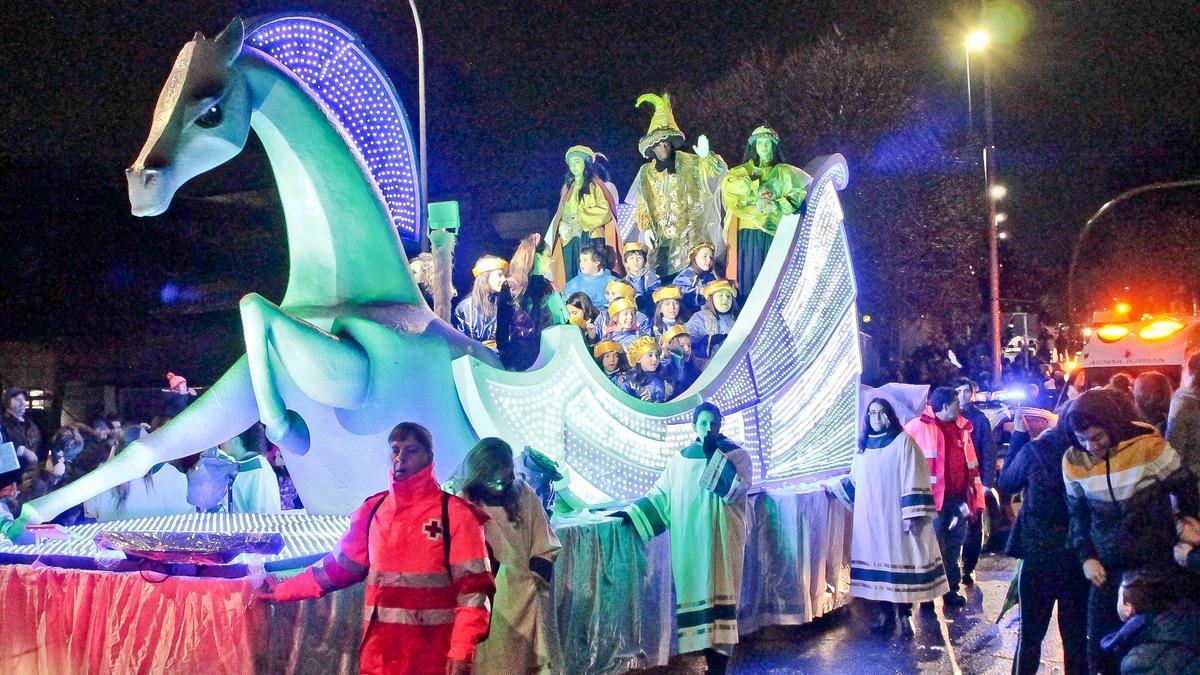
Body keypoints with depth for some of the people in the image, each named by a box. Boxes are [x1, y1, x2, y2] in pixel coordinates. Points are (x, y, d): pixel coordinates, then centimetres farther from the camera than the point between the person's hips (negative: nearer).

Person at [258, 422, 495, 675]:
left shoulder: (455, 514, -6)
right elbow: (339, 566, 16)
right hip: (378, 654, 4)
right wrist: (283, 590, 16)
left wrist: (462, 653, -19)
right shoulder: (372, 510, 8)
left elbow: (473, 586, -10)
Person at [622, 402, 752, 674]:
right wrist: (633, 513, 0)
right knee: (696, 592, 1)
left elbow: (738, 489, -16)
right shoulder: (680, 460, 10)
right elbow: (661, 494, 12)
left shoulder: (736, 455, 0)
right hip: (690, 541, 3)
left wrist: (714, 455, -16)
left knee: (718, 593, -8)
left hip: (720, 540, -3)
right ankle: (707, 647, 9)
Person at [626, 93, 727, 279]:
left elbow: (716, 170, -7)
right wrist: (645, 228, -3)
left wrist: (705, 157, -27)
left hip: (687, 234, -2)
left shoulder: (686, 162, 2)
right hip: (660, 237, 2)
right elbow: (641, 205, 10)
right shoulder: (646, 172, 9)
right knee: (662, 276, -7)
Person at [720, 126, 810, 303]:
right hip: (749, 232, 1)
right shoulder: (742, 171, 16)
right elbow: (730, 185, -6)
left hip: (775, 232, -1)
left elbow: (798, 195, -1)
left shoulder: (784, 172, 15)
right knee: (750, 279, -5)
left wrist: (777, 206, -16)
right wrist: (758, 189, -13)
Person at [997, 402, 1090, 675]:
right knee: (1076, 633, 14)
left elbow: (1005, 483, 4)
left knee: (1030, 632, 12)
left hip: (1038, 553, -1)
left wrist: (1018, 436, 6)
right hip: (1079, 557, 1)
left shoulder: (1033, 450, -14)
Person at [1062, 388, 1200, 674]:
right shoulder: (1073, 460, -4)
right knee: (1100, 650, 5)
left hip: (1154, 565, -3)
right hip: (1106, 568, 3)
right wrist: (1086, 557, 1)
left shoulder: (1149, 446, -15)